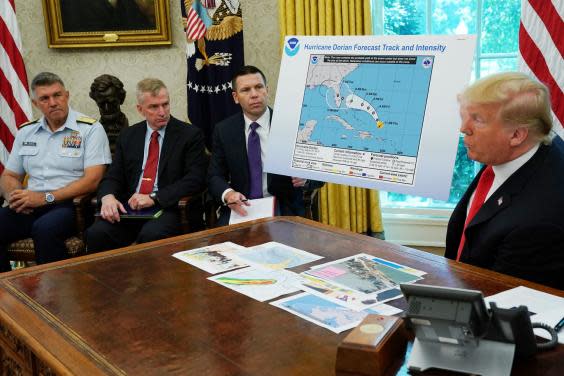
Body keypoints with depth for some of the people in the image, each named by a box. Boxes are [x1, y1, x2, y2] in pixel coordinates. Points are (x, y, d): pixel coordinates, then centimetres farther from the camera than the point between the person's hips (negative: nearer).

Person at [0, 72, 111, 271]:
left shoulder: (90, 129, 0)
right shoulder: (26, 132, 17)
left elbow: (92, 180, -9)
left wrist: (45, 198, -14)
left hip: (70, 204, -5)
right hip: (29, 206, 5)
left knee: (45, 229, -35)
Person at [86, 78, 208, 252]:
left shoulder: (190, 135, 3)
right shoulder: (127, 136, 16)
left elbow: (195, 179, -6)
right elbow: (113, 177, 13)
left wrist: (154, 198, -16)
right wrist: (108, 197, -11)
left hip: (169, 208, -3)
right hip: (129, 208, 3)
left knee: (151, 234, -35)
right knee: (96, 233, -25)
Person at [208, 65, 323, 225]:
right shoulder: (223, 130, 4)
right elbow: (215, 176, 5)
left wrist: (305, 177, -27)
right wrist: (228, 194, -18)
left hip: (284, 211, -2)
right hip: (241, 209, 2)